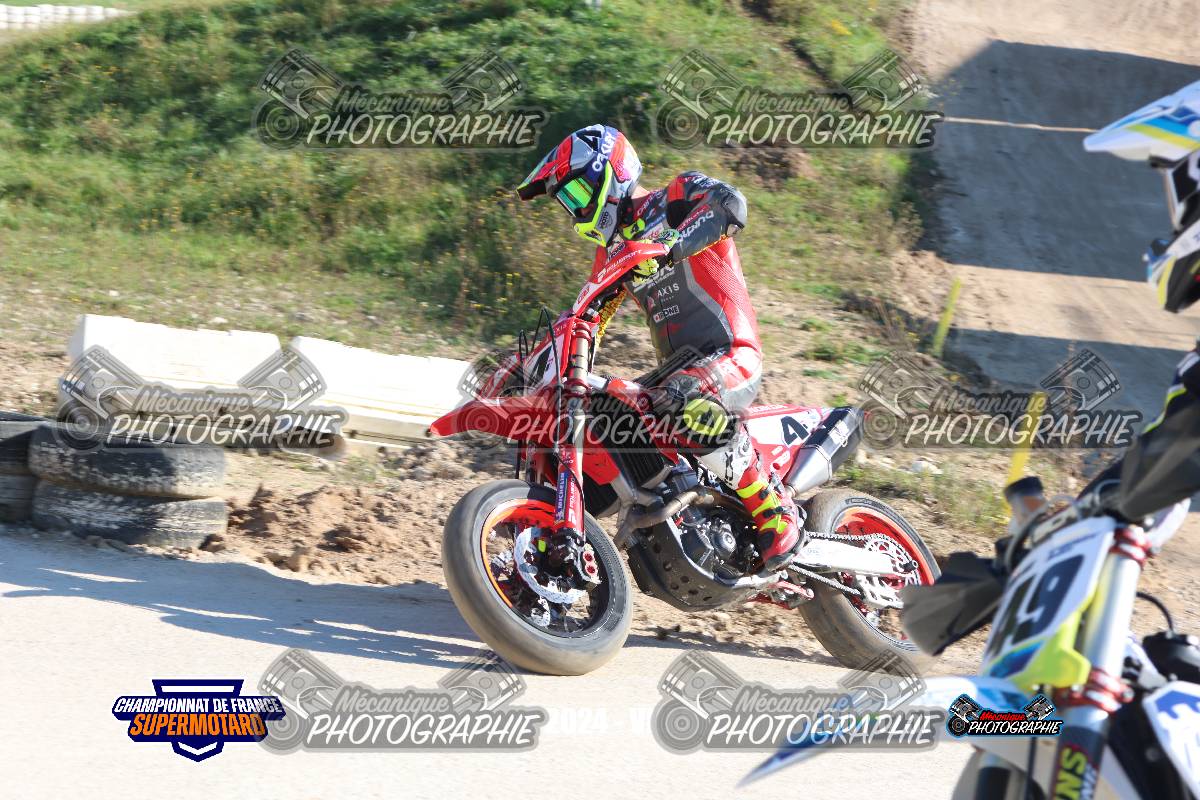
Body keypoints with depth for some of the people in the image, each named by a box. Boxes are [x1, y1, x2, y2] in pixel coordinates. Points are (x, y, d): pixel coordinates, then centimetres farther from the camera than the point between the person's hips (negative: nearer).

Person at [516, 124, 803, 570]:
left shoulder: (675, 198, -2)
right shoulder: (616, 249, 22)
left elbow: (729, 205, -25)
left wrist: (668, 247, -39)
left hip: (731, 356, -9)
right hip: (678, 368, 9)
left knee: (684, 403, -40)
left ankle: (776, 512, -28)